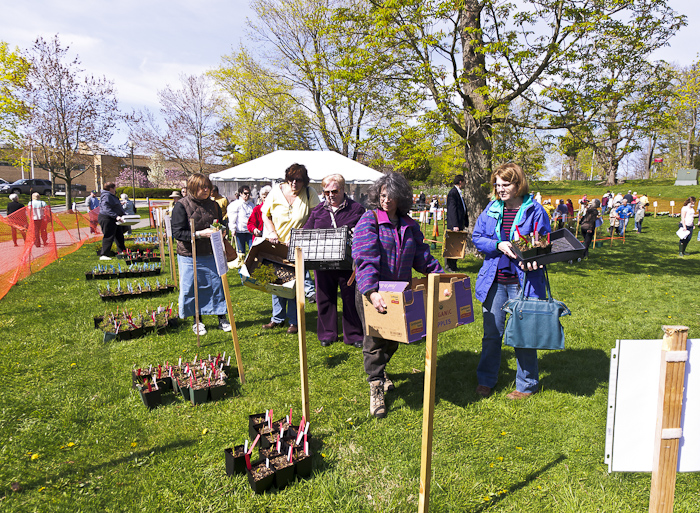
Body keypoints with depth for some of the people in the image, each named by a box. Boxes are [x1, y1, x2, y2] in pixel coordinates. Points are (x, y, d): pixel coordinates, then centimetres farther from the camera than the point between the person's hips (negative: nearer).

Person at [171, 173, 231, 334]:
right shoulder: (181, 206, -7)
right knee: (192, 288, 5)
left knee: (217, 284, 5)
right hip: (189, 256, -3)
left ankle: (222, 318, 20)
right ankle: (197, 321, 22)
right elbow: (178, 233, -13)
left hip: (211, 254, 4)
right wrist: (200, 234, -23)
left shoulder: (213, 205, 8)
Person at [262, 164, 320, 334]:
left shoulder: (310, 193, -6)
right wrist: (272, 232, -8)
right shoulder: (276, 192, -1)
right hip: (277, 244, 3)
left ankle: (294, 321, 12)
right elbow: (265, 214, 7)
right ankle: (278, 318, 23)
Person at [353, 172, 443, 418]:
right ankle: (376, 388, 15)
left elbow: (422, 256, 12)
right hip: (371, 292, -5)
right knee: (374, 339, 1)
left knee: (394, 337, 17)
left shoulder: (409, 225, 7)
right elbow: (365, 258, -24)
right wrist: (371, 292, -35)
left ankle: (379, 369, 45)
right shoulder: (369, 220, -12)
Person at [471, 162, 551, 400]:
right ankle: (486, 380, 28)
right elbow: (477, 237, 6)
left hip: (522, 281, -3)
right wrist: (499, 245, -12)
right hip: (494, 280, 3)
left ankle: (526, 385, 25)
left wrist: (533, 260, -18)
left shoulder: (534, 210, -3)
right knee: (491, 332, 11)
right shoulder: (492, 209, 6)